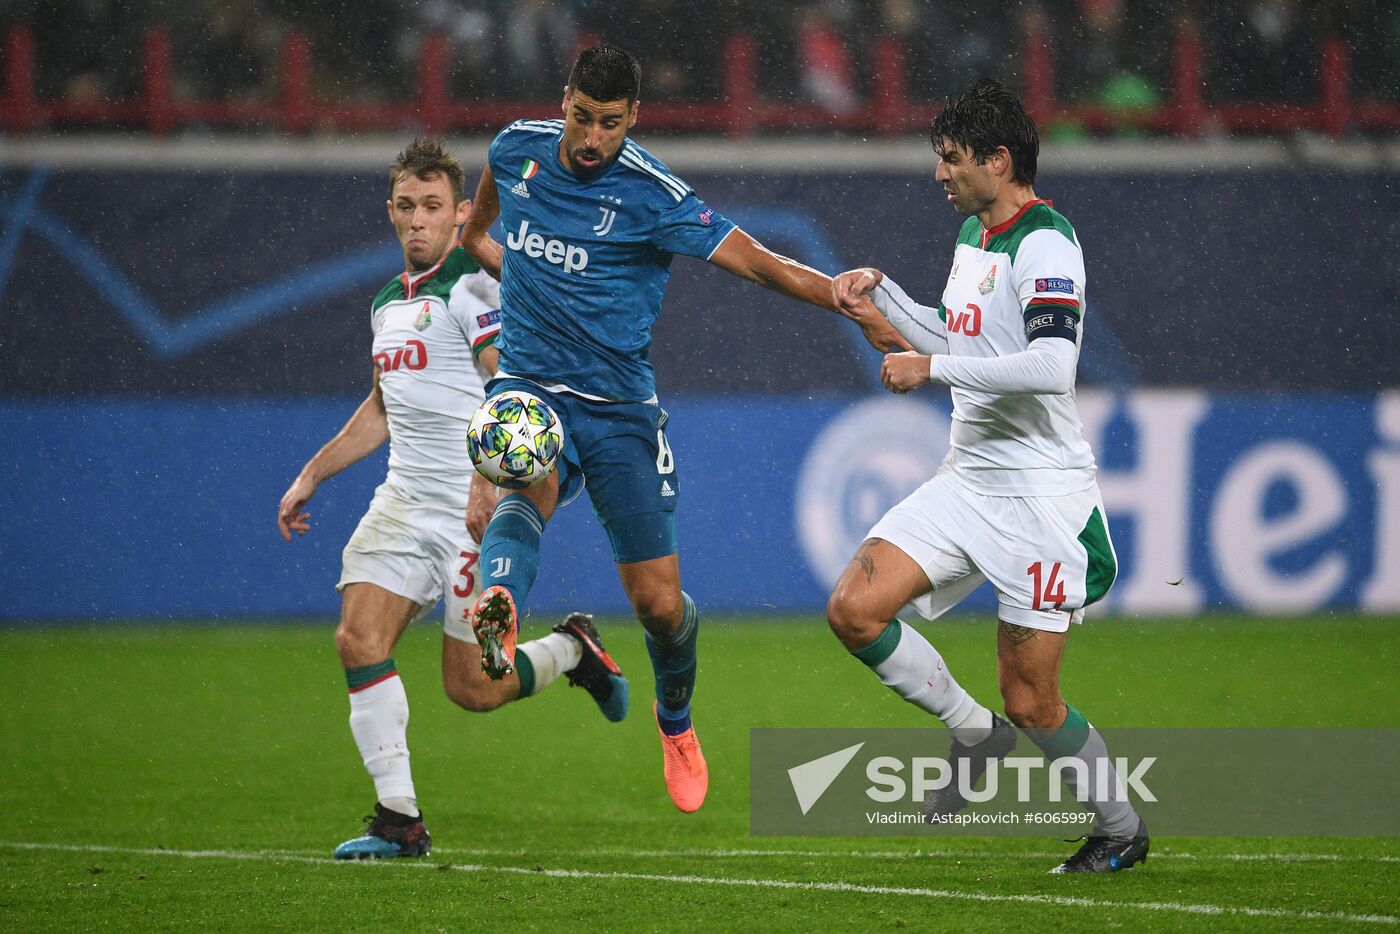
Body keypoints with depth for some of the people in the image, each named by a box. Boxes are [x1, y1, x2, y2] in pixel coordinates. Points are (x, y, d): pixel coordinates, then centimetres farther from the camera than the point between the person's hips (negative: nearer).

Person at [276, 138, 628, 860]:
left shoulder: (475, 286, -9)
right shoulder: (389, 301, 16)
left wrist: (489, 480, -29)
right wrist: (311, 475, 26)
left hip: (474, 508, -7)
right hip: (403, 502, 7)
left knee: (474, 688, -6)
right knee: (359, 639, -13)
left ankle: (573, 651, 25)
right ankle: (399, 819, -8)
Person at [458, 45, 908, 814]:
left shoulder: (651, 196, -15)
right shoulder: (518, 149, -1)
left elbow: (756, 262, -20)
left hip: (617, 406, -2)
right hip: (528, 386, 2)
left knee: (658, 603, 1)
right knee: (528, 488, -36)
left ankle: (675, 716, 32)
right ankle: (498, 607, -66)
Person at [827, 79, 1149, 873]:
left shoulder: (1045, 243, -16)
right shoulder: (973, 233, 13)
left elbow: (1050, 366, -29)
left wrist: (932, 368, -23)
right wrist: (880, 291, 18)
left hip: (1041, 492, -8)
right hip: (968, 479, 8)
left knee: (1031, 701, -4)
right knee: (854, 610, -8)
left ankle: (1123, 830, 19)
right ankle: (977, 736, 10)